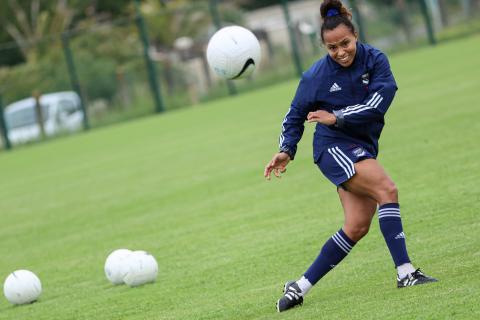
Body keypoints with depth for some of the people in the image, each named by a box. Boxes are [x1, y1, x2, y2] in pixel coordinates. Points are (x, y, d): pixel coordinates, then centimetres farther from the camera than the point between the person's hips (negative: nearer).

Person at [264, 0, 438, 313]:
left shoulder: (375, 59, -4)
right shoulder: (316, 76, -7)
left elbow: (378, 104, -14)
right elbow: (296, 115, 7)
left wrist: (336, 118, -16)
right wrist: (286, 151, -4)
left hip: (364, 148, 5)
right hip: (334, 147, -4)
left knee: (357, 227, -2)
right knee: (387, 189, -26)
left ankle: (301, 287, 5)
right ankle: (405, 271, -28)